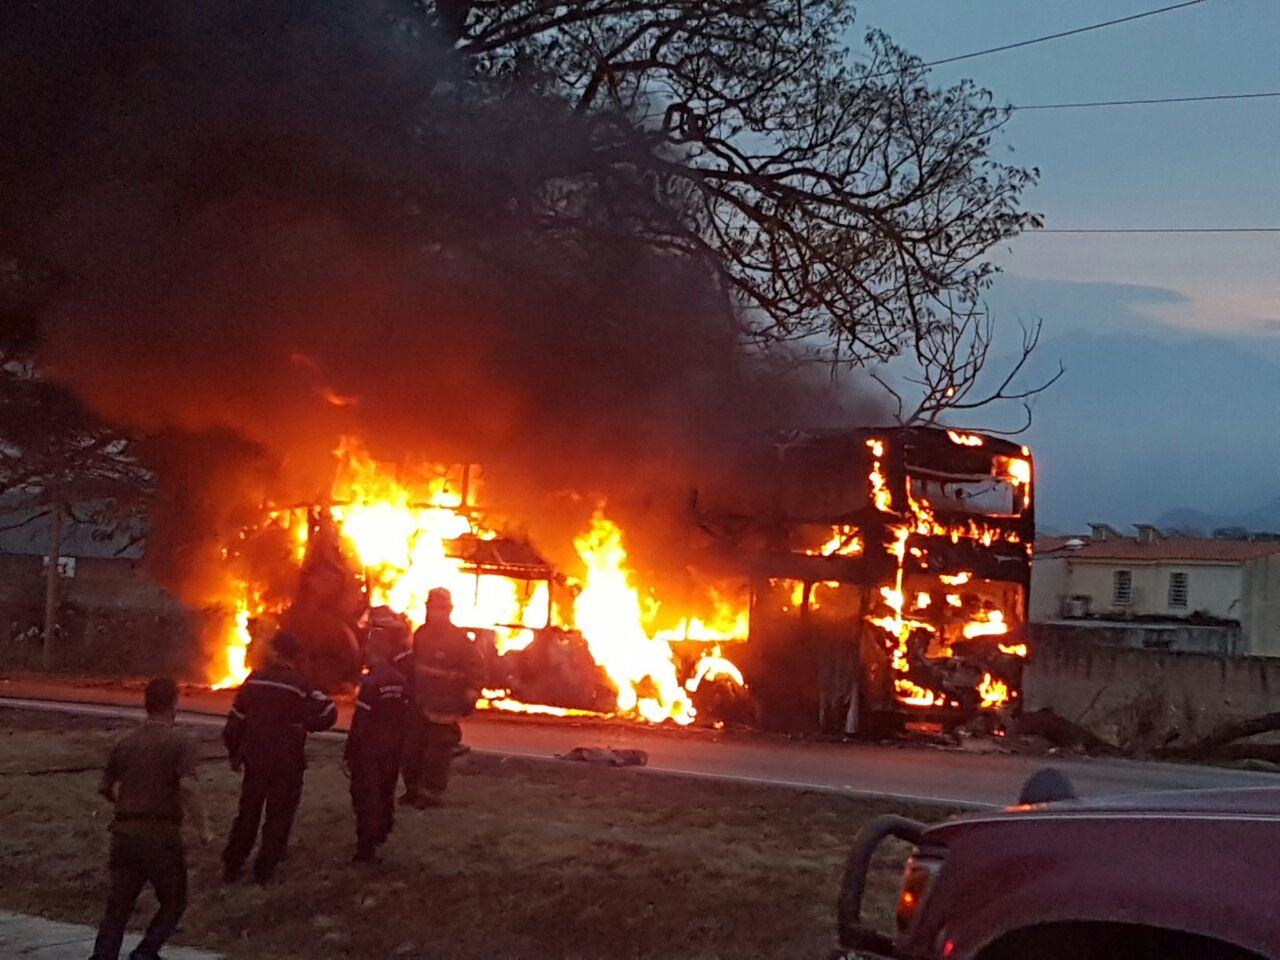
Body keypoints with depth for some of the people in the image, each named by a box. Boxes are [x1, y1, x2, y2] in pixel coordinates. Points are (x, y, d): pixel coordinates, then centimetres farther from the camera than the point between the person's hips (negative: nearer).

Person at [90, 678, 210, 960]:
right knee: (173, 902, 13)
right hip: (161, 834, -5)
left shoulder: (126, 743, 10)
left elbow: (106, 788, 16)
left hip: (124, 832, 5)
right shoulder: (180, 741, -8)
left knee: (118, 906, 13)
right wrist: (202, 829, -11)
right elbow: (187, 787, -20)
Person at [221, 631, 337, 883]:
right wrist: (306, 725, 0)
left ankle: (231, 867, 19)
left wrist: (235, 753, 15)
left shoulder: (254, 680, -2)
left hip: (255, 759, 4)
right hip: (287, 763, -3)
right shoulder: (299, 685, -12)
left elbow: (236, 720, 3)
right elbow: (328, 712, -18)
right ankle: (264, 870, 8)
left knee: (248, 813, 16)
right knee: (278, 815, 8)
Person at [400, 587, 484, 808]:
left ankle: (432, 792, 4)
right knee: (411, 747, 11)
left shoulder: (458, 638, -11)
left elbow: (476, 667, -10)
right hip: (418, 702, 7)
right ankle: (413, 788, 25)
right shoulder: (420, 634, 9)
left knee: (437, 749, -5)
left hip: (444, 706, -7)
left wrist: (470, 694, -14)